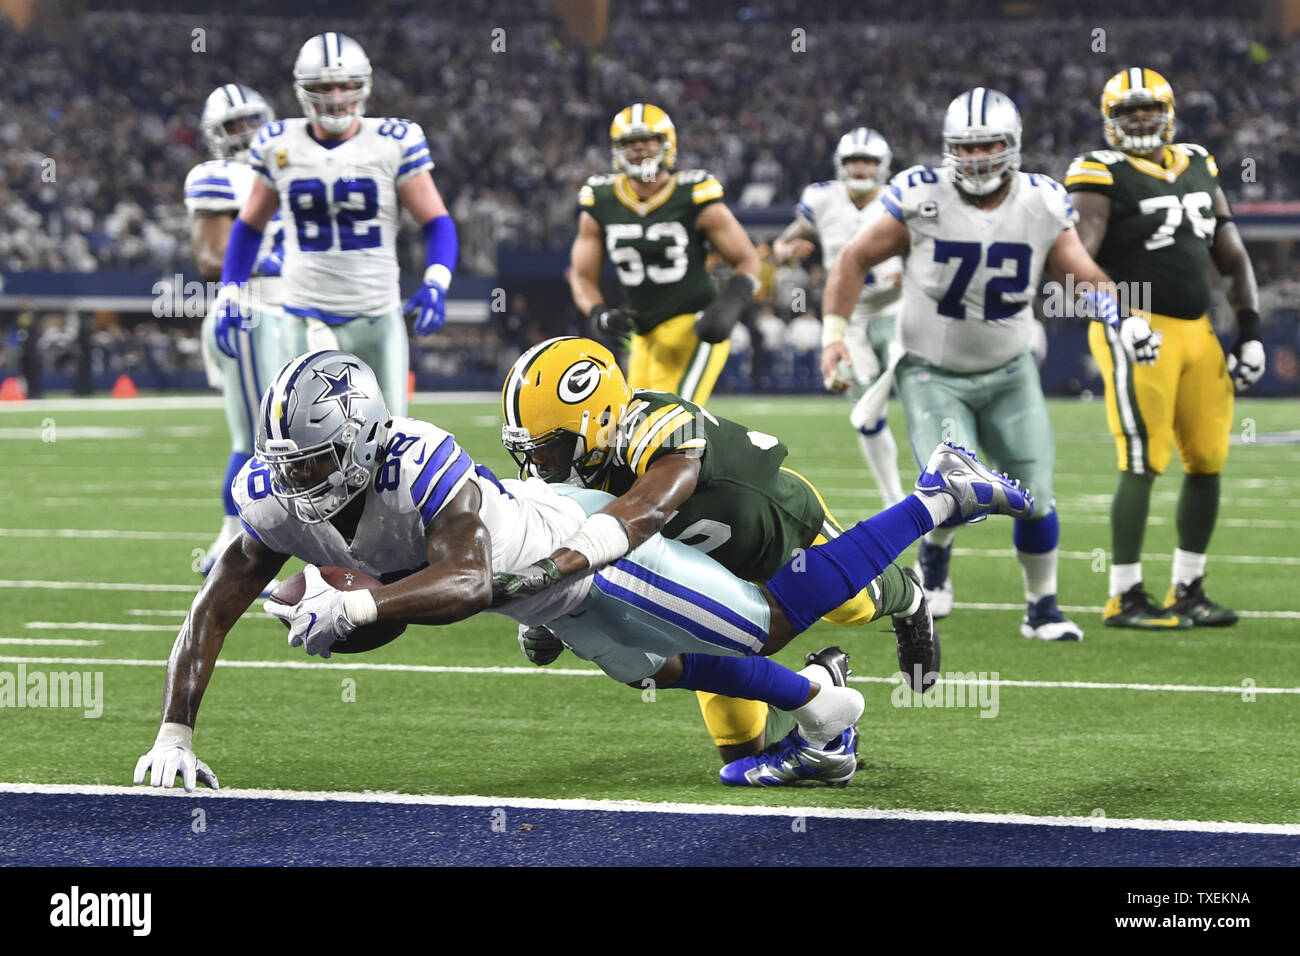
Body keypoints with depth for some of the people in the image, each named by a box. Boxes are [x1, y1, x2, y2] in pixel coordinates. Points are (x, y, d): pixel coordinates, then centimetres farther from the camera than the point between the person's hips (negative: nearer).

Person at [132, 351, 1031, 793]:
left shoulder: (421, 467, -42)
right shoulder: (277, 500, -21)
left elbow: (468, 582, -52)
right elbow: (212, 611, -15)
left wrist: (356, 605, -61)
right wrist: (177, 731, -22)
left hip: (584, 547, -7)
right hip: (549, 600, 7)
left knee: (771, 622, 4)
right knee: (662, 670, 26)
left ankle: (940, 497, 18)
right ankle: (818, 703, 49)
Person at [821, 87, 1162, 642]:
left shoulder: (1042, 206, -9)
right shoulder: (922, 200, -16)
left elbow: (1084, 276, 1)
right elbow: (855, 261, -5)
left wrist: (1125, 320, -17)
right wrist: (835, 335, -11)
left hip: (1008, 373, 3)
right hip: (932, 373, -3)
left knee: (1034, 496, -1)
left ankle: (1042, 608, 20)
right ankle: (935, 553, 15)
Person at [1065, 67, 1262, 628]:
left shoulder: (1199, 167, 15)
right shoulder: (1101, 175, -6)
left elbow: (1231, 256, 19)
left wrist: (1250, 331, 11)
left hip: (1198, 330, 7)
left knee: (1208, 459, 7)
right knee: (1143, 464, -9)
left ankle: (1188, 591, 19)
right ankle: (1125, 599, -1)